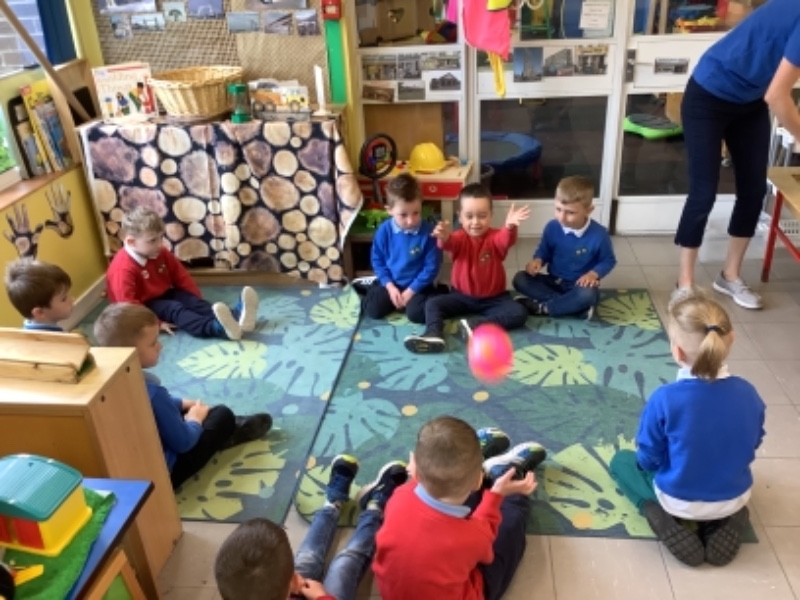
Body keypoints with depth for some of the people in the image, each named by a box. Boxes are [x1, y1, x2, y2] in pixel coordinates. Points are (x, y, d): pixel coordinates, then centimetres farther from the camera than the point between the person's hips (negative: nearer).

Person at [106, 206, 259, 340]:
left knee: (192, 301, -18)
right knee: (174, 309, -32)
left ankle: (234, 316, -43)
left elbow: (182, 277, 5)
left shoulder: (161, 254, -1)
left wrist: (198, 301, -2)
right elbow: (128, 306, -28)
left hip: (165, 296, 7)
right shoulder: (123, 269, -25)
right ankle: (216, 328, -60)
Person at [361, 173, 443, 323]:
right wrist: (390, 286, -10)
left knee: (416, 314, -25)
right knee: (372, 310, -13)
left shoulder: (429, 231, -17)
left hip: (417, 285, -2)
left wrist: (411, 291, -14)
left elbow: (432, 266, -12)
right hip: (390, 283, 3)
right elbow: (377, 260, 1)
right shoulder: (384, 230, -9)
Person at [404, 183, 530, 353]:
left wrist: (509, 227, -59)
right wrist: (444, 238, -60)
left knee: (519, 313, -25)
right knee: (432, 304, -17)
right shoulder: (460, 238, -7)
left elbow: (506, 240, -33)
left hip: (493, 298, -1)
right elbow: (450, 243, -33)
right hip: (462, 296, 1)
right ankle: (433, 334, -40)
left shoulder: (495, 237, -8)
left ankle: (477, 325, -36)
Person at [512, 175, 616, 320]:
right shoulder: (552, 227, -9)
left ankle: (540, 307, -21)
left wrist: (593, 274, -21)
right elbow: (544, 251, 7)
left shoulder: (599, 234, -17)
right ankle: (575, 305, -25)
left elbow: (608, 261, -3)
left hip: (580, 284, -4)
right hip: (554, 281, 4)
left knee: (588, 295, -40)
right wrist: (538, 260, -16)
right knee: (520, 279, -19)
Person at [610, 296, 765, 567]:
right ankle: (728, 521, 13)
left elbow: (648, 460, -15)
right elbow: (752, 447, 2)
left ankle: (666, 520, 1)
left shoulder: (664, 399, -29)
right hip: (735, 499, 4)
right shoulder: (748, 394, -17)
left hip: (678, 501, -4)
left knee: (621, 460, 21)